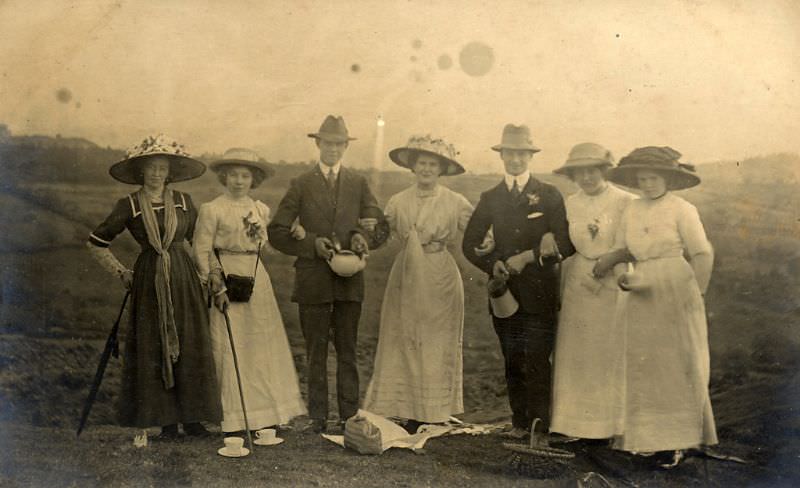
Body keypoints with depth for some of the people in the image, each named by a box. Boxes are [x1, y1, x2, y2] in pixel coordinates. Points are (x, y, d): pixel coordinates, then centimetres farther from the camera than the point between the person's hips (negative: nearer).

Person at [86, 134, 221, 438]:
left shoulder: (183, 202, 7)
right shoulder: (129, 205, 0)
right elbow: (95, 243, 7)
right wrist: (121, 272, 6)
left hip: (183, 277, 2)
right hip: (149, 281, -2)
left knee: (190, 345, -1)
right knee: (153, 348, 0)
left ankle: (192, 416, 9)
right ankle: (166, 419, 9)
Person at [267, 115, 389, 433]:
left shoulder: (358, 184, 11)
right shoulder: (301, 185, 5)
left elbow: (381, 226, 11)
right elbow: (276, 232, 2)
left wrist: (364, 237, -11)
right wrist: (311, 243, -12)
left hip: (350, 280, 2)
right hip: (313, 281, -1)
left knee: (347, 352, 7)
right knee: (316, 353, 4)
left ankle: (350, 416, 14)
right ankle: (318, 418, 12)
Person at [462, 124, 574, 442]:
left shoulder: (549, 196, 4)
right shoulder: (490, 198, 12)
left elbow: (566, 244, -4)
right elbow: (469, 243, 8)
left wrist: (529, 257, -13)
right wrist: (491, 265, -9)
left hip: (540, 293, -3)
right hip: (504, 291, 3)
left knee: (537, 362, -9)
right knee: (513, 362, 9)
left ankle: (543, 428, -2)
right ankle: (520, 422, 19)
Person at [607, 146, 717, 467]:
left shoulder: (681, 210, -6)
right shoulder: (632, 211, 8)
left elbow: (703, 255, -5)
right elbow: (620, 252, 13)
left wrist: (693, 299, -3)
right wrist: (623, 280, -6)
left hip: (676, 294, -4)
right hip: (642, 298, 4)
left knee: (679, 367, 4)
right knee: (643, 368, 4)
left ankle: (676, 441, 15)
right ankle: (649, 437, 15)